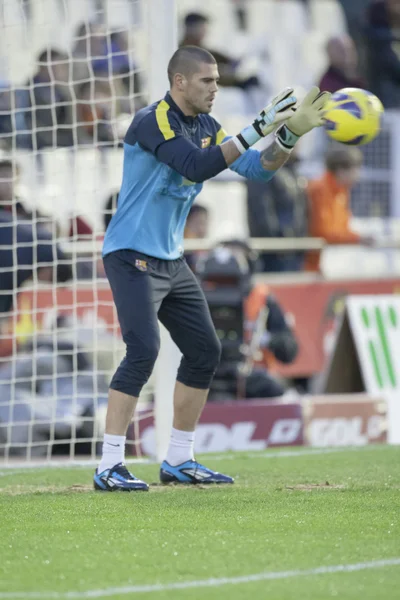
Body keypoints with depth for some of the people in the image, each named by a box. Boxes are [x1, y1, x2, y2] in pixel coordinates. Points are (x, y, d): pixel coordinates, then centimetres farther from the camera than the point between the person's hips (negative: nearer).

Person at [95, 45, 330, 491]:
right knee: (143, 350, -21)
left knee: (205, 350, 8)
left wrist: (289, 134, -13)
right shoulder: (152, 122, -17)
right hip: (132, 255, -9)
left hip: (171, 260, 9)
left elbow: (257, 168, 5)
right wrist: (258, 127, -31)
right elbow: (198, 166, -31)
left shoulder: (205, 127, 8)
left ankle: (178, 461, 17)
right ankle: (109, 467, -19)